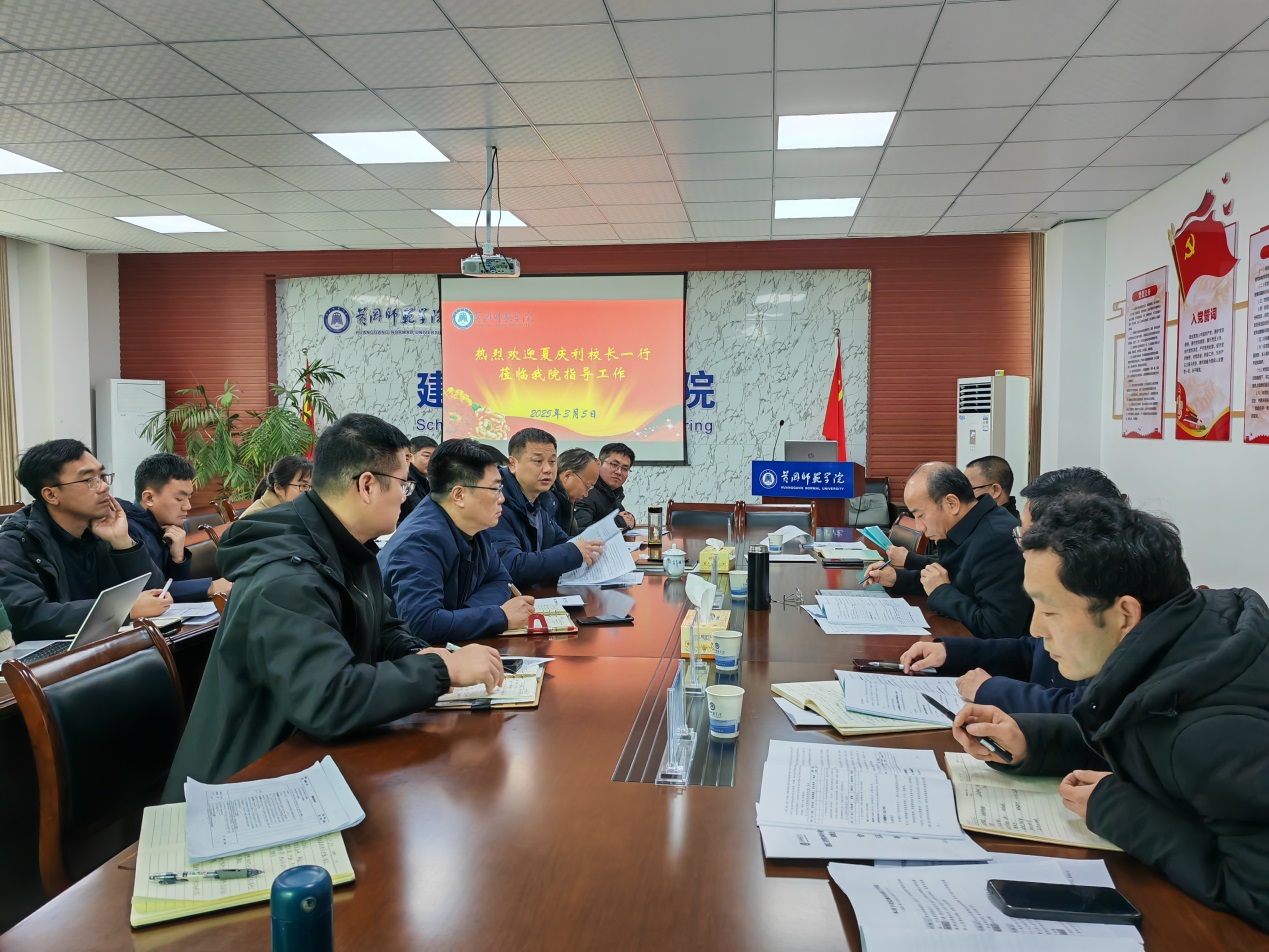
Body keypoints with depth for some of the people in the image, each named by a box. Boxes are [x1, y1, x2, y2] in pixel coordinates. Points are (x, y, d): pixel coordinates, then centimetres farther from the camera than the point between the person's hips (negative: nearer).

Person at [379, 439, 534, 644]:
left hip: (445, 650, 7)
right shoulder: (421, 540, -26)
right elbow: (421, 624, -36)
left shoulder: (476, 527, -1)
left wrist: (469, 613, -13)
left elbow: (500, 580, 7)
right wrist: (502, 616, -25)